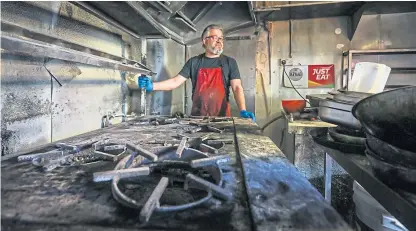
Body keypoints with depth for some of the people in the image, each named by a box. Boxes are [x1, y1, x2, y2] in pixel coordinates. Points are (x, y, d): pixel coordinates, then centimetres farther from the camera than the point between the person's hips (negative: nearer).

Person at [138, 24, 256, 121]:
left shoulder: (229, 62, 4)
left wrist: (243, 111, -20)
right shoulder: (194, 62, 7)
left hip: (222, 116, 0)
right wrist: (152, 86, -12)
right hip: (197, 116, 1)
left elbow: (237, 87, -5)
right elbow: (176, 81, 2)